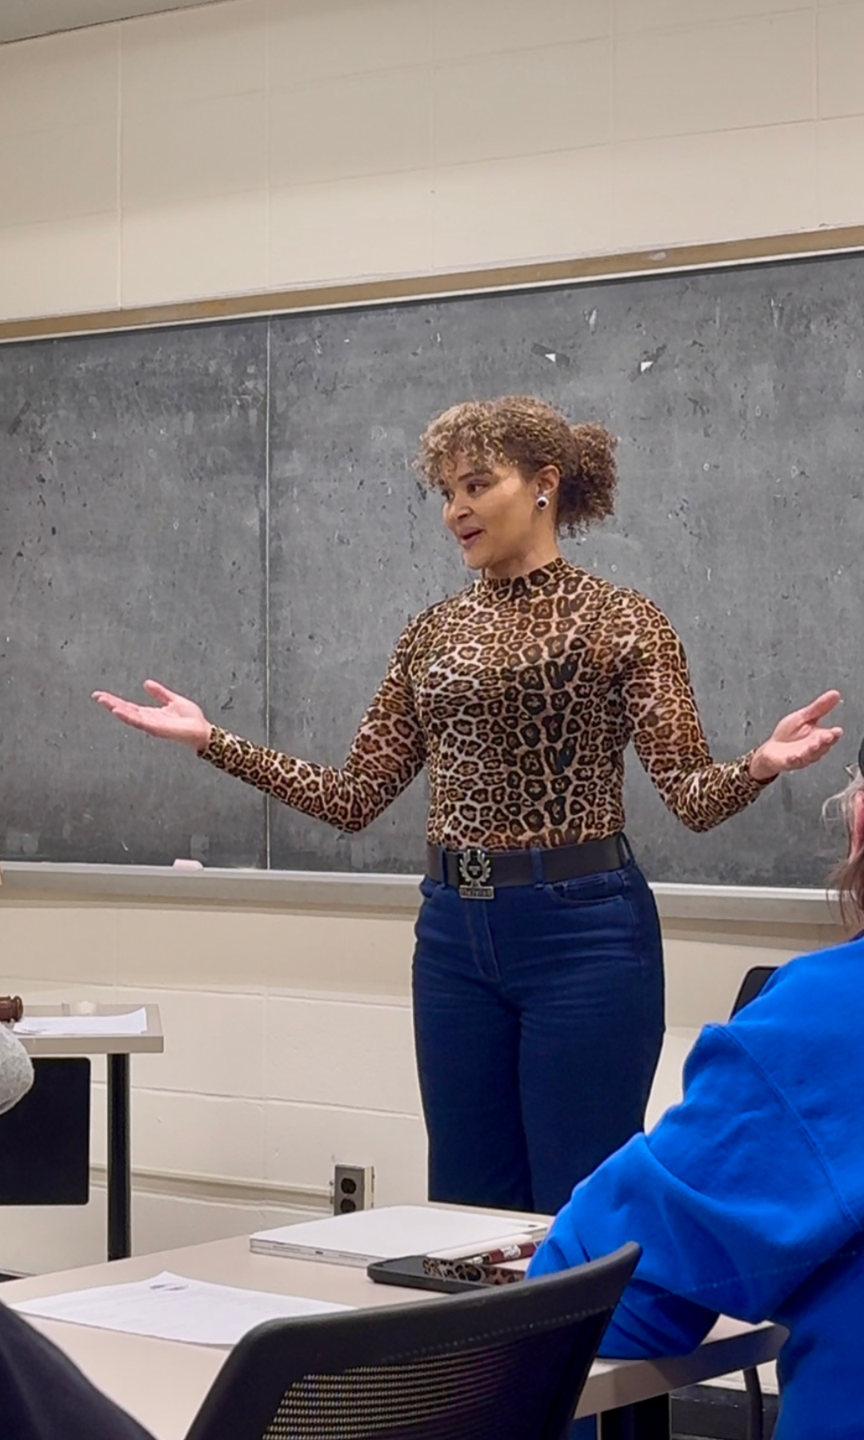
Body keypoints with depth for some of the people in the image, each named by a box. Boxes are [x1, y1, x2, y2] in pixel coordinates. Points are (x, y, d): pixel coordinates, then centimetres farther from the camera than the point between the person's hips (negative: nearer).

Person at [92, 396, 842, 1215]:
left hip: (582, 928, -6)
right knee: (467, 1206, 12)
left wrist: (760, 765, -33)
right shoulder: (434, 633, 11)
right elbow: (354, 798, 10)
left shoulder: (621, 621, -4)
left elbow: (692, 795, -12)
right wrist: (210, 740, 4)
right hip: (455, 933, 6)